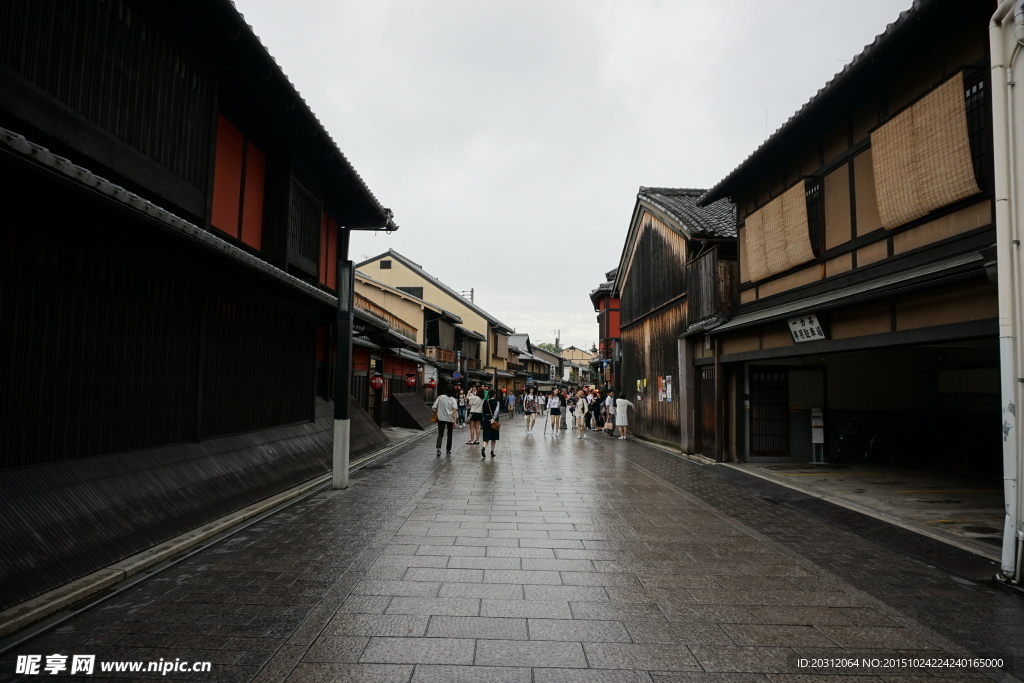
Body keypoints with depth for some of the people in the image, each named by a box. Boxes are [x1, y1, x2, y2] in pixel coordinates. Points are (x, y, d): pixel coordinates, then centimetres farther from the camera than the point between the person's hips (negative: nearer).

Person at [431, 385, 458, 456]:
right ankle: (448, 450, 23)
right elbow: (454, 410, -15)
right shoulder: (453, 400, -6)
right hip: (450, 419, 0)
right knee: (449, 435, 15)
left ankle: (438, 448, -22)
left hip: (441, 418, 0)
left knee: (440, 434, 2)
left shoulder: (440, 397, -4)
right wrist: (455, 421, -15)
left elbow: (434, 407, -6)